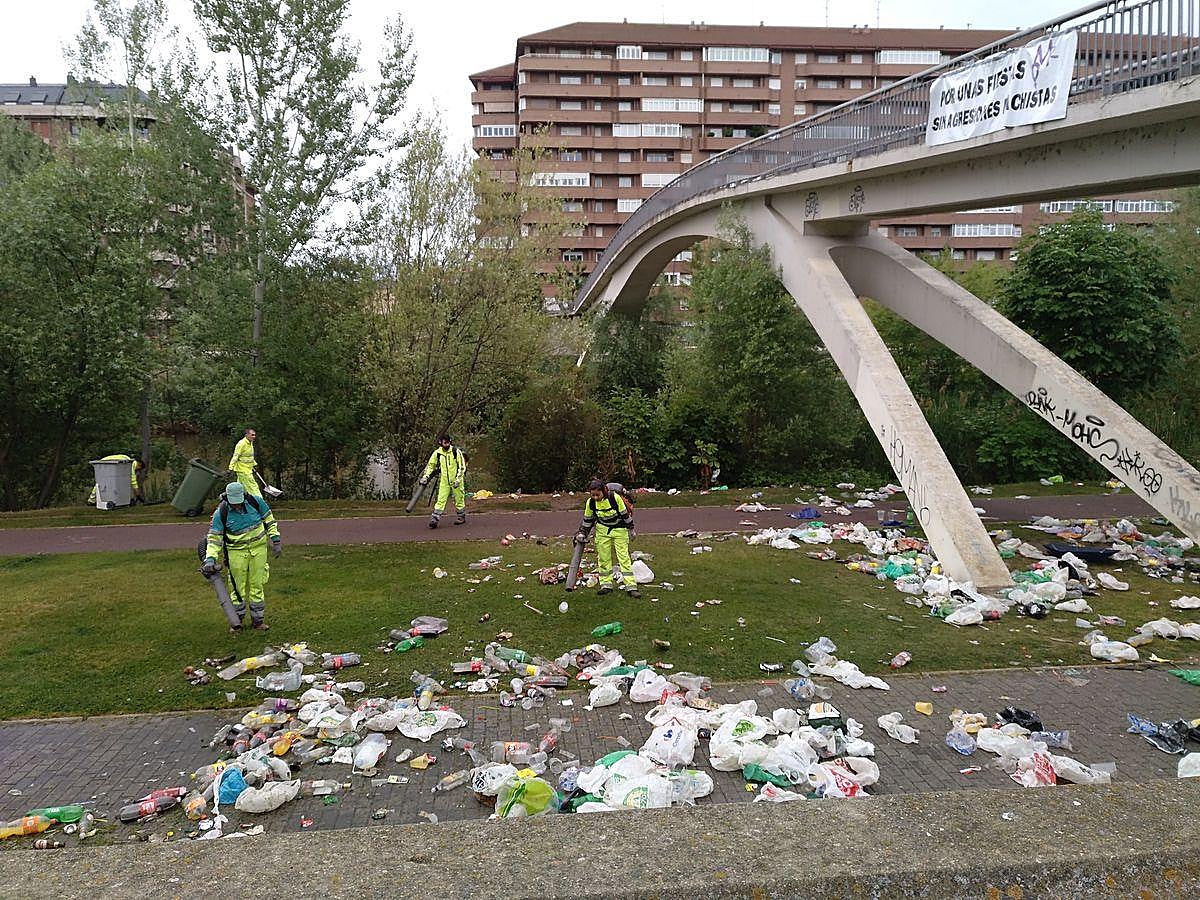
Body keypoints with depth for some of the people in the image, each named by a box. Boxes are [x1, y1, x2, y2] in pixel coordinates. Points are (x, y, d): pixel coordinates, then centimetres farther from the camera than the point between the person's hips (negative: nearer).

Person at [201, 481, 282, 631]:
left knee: (257, 585, 6)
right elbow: (214, 537, -8)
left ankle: (257, 619, 17)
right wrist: (210, 558, -17)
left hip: (258, 547, 1)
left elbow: (269, 520, 6)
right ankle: (237, 620, 17)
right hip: (236, 551, -1)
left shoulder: (256, 501, -9)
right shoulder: (221, 513, -13)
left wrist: (276, 539, 5)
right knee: (238, 586, 1)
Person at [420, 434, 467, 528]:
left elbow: (462, 466, -7)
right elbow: (430, 465, 13)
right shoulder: (437, 453, -1)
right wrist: (425, 476, 4)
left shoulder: (456, 451, -9)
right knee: (440, 500, -6)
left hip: (456, 480, -2)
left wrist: (458, 479, -13)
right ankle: (435, 519, -8)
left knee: (459, 499, 8)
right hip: (444, 481, 2)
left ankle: (461, 517, 26)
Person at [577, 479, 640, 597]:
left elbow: (625, 514, -12)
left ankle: (631, 586, -5)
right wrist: (582, 533, 7)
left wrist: (631, 529, -3)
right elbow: (587, 520, 5)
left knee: (624, 557, -7)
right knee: (603, 557, 3)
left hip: (619, 530, -3)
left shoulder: (615, 497, -25)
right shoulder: (590, 502, -12)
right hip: (602, 530, 3)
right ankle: (606, 585, 15)